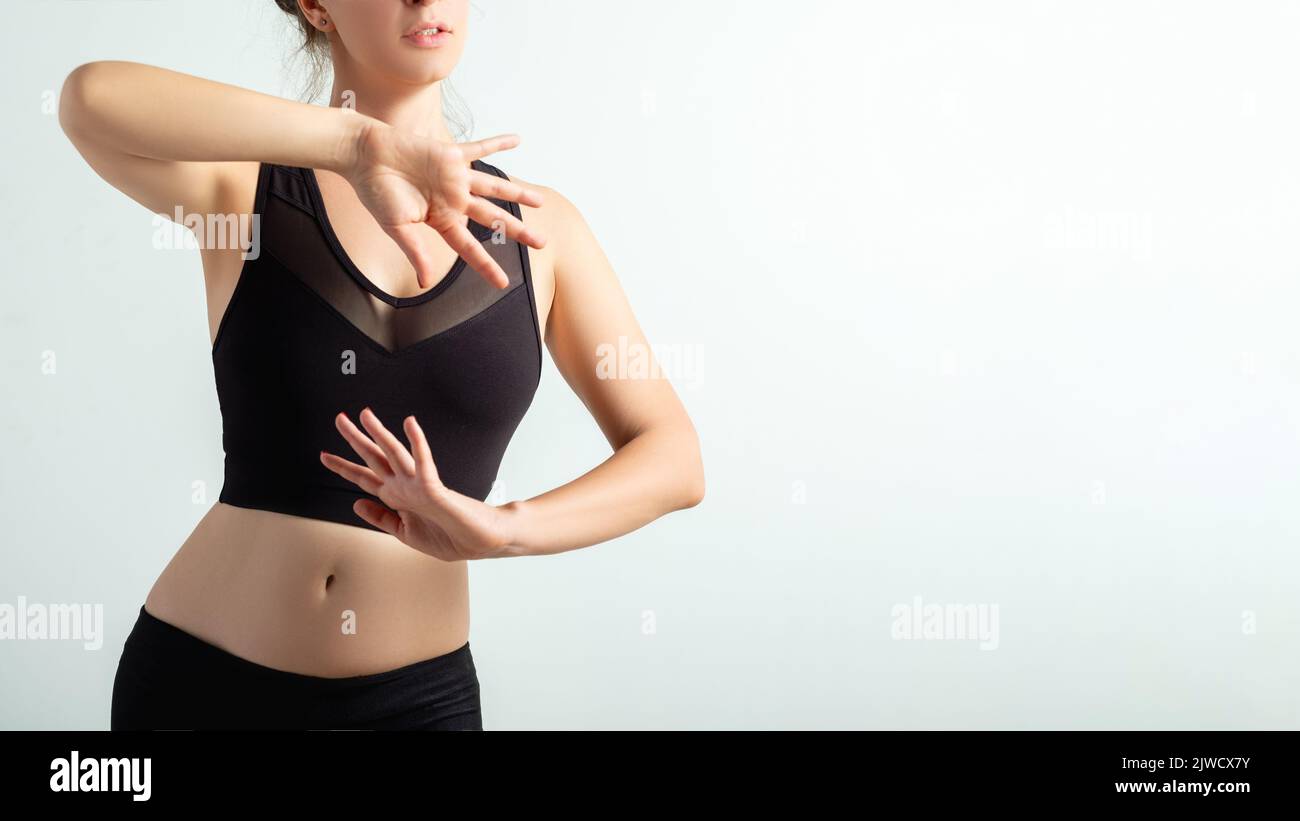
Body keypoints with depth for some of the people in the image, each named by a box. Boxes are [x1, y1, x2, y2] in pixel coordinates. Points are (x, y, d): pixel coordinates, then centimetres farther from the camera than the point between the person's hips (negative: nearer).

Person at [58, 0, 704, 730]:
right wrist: (363, 143, -29)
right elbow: (91, 98, -26)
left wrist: (502, 529, -22)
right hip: (202, 674, -1)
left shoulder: (535, 224, -1)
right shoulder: (247, 178, -5)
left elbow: (675, 461, -6)